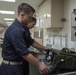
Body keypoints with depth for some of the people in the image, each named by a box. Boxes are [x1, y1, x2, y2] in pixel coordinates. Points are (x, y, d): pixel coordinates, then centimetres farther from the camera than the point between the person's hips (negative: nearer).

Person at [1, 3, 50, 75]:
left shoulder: (24, 28, 5)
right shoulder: (15, 31, -26)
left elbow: (31, 41, 17)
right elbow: (24, 53, -26)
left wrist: (43, 48, 14)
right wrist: (39, 64, -19)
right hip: (11, 67, -9)